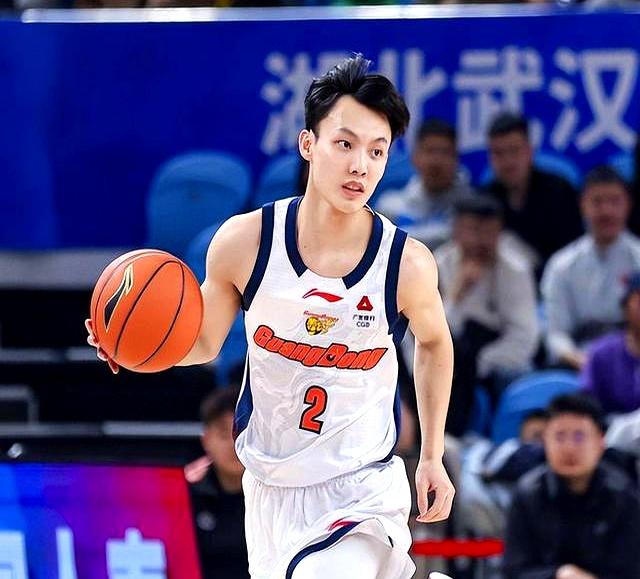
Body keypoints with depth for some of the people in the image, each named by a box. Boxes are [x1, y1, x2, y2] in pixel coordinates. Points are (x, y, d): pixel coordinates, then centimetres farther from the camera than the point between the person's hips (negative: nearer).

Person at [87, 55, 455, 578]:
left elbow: (434, 343, 7)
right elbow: (204, 344, 4)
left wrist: (433, 457, 8)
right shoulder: (244, 242, -12)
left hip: (362, 491, -3)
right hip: (270, 488, 3)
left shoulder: (408, 264, -15)